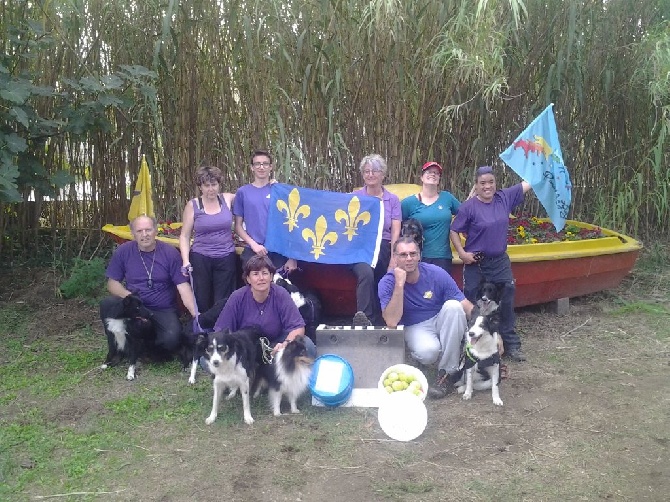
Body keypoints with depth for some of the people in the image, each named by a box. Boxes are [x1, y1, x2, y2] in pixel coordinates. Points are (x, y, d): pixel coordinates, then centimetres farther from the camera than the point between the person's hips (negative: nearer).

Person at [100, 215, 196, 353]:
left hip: (163, 310, -2)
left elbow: (183, 286, -9)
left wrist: (196, 315, -20)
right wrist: (128, 295, -20)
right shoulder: (123, 251, -2)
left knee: (172, 339, -30)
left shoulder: (170, 253, -6)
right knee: (107, 304, -27)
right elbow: (112, 283, 3)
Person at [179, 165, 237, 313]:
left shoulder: (227, 199, 3)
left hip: (226, 258, 1)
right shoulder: (193, 205, 0)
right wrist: (185, 261, -9)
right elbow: (185, 236, 1)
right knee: (202, 302, 4)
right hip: (200, 259, -1)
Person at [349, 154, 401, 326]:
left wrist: (393, 260, -7)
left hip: (384, 249, 2)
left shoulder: (393, 200, 13)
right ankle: (363, 318, -37)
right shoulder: (354, 197, 11)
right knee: (366, 273, -32)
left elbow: (395, 231, 5)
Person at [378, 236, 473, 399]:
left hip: (441, 321, 4)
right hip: (415, 328, -4)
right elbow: (392, 322, -27)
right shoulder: (387, 283, -15)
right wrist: (399, 284, -32)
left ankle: (448, 372, -21)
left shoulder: (436, 273, -13)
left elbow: (466, 306, -12)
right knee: (428, 352, -38)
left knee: (452, 305, -31)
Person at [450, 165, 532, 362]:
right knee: (472, 305, 5)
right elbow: (454, 231, -8)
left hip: (500, 262, 4)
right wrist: (462, 253, -17)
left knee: (506, 303, 9)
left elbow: (529, 183, 6)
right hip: (476, 263, -4)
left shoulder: (504, 198, 0)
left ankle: (512, 345, 21)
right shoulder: (469, 206, -12)